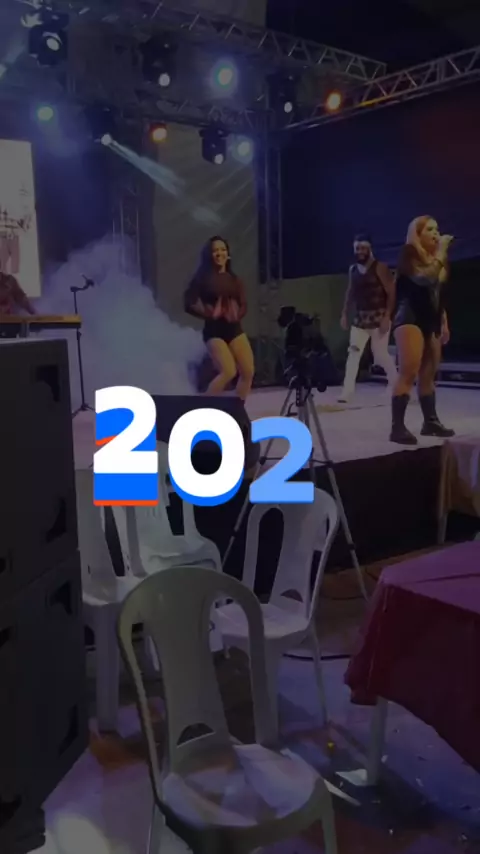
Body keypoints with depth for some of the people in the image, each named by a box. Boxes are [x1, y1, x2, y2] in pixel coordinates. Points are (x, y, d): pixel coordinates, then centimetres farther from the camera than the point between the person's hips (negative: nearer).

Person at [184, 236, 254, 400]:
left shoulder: (234, 280, 13)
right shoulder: (202, 278, -1)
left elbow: (243, 304, 17)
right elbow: (190, 304, -7)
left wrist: (238, 315, -1)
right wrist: (209, 313, -11)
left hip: (235, 328, 6)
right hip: (214, 329, -6)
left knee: (248, 371, -2)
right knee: (229, 371, -21)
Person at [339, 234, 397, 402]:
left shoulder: (380, 268, -9)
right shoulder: (352, 270, 9)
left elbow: (392, 293, -11)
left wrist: (387, 317, -19)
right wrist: (345, 314, 11)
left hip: (379, 317, -5)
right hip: (360, 318, 5)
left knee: (380, 353, -1)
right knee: (353, 352, -5)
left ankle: (395, 383, 22)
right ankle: (347, 391, -7)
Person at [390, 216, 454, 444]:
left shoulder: (436, 258, 19)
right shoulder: (410, 254, -4)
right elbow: (426, 278, -23)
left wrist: (444, 323, 21)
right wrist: (441, 252, -14)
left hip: (431, 321, 8)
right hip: (410, 318, -8)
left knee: (428, 374, 11)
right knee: (408, 373, -18)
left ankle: (430, 421, 19)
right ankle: (397, 427, -20)